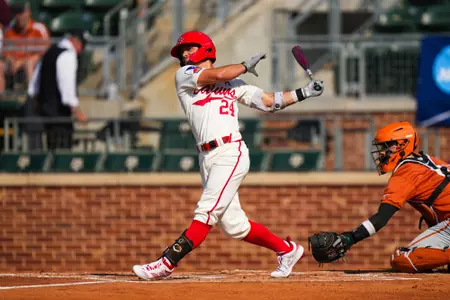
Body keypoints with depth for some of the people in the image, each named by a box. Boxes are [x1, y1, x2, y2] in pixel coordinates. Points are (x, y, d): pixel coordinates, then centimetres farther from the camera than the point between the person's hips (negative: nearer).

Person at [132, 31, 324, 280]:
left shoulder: (233, 84, 18)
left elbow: (270, 101, 20)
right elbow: (217, 75, -1)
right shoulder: (184, 76, 15)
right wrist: (246, 65, 11)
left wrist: (303, 93, 12)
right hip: (207, 159, 2)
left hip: (230, 153, -2)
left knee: (206, 212, -15)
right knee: (233, 225, 1)